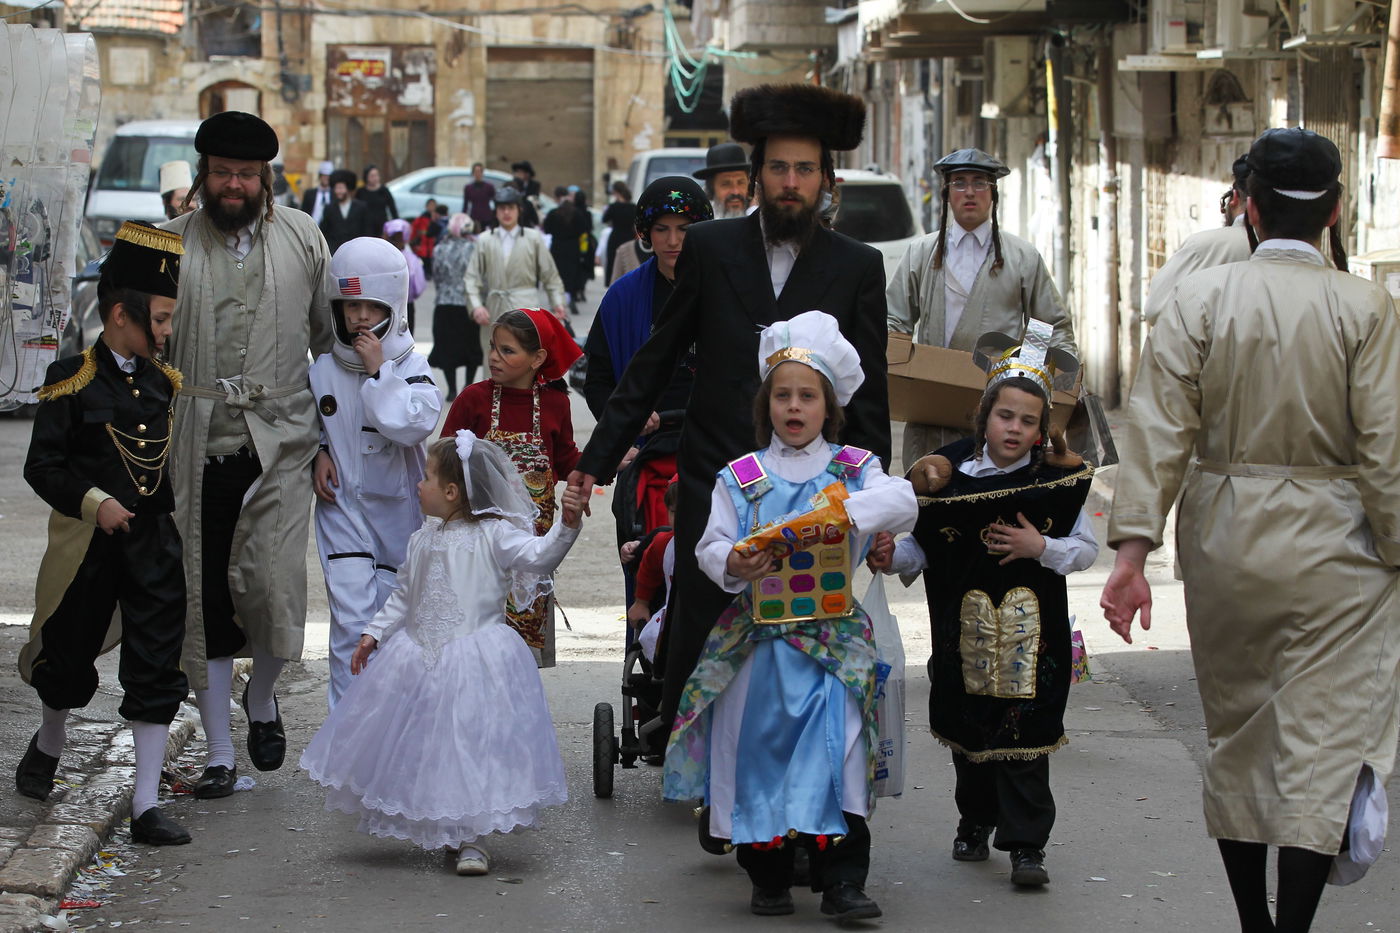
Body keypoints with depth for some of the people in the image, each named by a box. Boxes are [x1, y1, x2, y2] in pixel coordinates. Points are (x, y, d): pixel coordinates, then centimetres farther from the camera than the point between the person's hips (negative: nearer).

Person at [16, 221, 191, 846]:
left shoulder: (164, 383, 6)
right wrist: (93, 501, -23)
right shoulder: (72, 382, -9)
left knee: (157, 671, -2)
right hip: (88, 542, -3)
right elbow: (42, 466, -11)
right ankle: (48, 745, 45)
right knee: (71, 656, 13)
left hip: (154, 541, 4)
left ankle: (146, 806, 1)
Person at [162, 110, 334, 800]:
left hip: (279, 440, 0)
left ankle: (262, 697, 19)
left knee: (272, 582, -13)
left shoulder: (302, 238, 9)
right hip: (197, 448, 0)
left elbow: (331, 336, 15)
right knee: (204, 598, 2)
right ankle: (219, 754, 13)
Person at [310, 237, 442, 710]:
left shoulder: (411, 368, -9)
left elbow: (416, 423, -27)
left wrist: (378, 371, -24)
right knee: (352, 620, -10)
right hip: (343, 507, 0)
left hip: (397, 507, 0)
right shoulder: (324, 370, -1)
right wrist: (318, 453, -2)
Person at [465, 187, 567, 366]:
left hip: (525, 309, -3)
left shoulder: (534, 239, 7)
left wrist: (558, 302, -4)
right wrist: (476, 305, -9)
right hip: (494, 310, 3)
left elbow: (550, 274, 8)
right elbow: (472, 276, 5)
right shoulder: (485, 241, 9)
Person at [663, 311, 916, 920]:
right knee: (758, 750, 0)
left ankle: (842, 880, -12)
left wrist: (847, 509, -26)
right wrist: (732, 563, -19)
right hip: (759, 636, 1)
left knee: (836, 749, -13)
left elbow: (903, 503, -9)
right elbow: (711, 544, 4)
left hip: (833, 635, -1)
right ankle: (768, 876, 11)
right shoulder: (740, 478, 10)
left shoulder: (854, 469, 8)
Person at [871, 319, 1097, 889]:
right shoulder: (949, 475, -1)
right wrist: (892, 557, -14)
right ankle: (975, 822, 32)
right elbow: (923, 547, 5)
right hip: (964, 631, 2)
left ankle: (1026, 843, 1)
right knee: (967, 734, 12)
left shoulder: (1056, 481, -3)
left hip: (1030, 633, -2)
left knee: (1024, 738, -4)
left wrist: (1042, 548, -14)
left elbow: (1087, 549, 2)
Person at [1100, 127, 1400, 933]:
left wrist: (1133, 550, -9)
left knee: (1237, 738, 17)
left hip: (1225, 541, 3)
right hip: (1332, 549, -3)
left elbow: (1160, 429, -9)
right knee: (1323, 744, 0)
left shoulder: (1201, 298, -4)